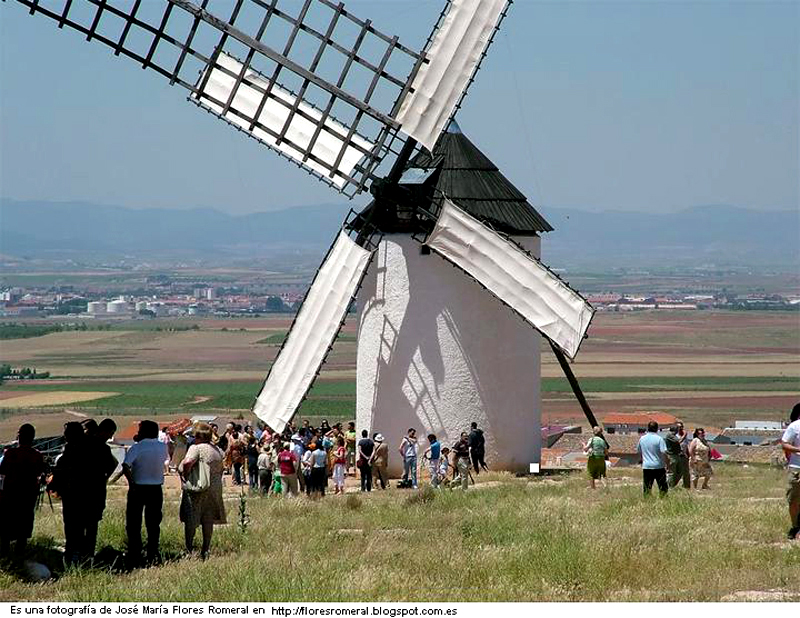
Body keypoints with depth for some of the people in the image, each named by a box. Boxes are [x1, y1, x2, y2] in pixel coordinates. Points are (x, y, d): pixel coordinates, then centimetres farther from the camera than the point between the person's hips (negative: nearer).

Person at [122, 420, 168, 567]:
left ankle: (134, 559, 3)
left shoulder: (136, 448, -12)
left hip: (138, 489, -3)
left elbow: (125, 467, -24)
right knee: (153, 525, 12)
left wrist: (131, 482, -11)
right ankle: (153, 557, 10)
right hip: (156, 490, 3)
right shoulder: (163, 447, -1)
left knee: (133, 526, 6)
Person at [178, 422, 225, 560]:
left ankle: (189, 550, -1)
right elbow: (220, 470, 19)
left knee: (190, 521, 1)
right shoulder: (217, 451, 12)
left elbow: (187, 462, -27)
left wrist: (185, 475, -13)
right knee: (208, 521, 11)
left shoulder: (196, 448, -11)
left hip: (196, 489, -7)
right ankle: (205, 551, 14)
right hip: (214, 489, 7)